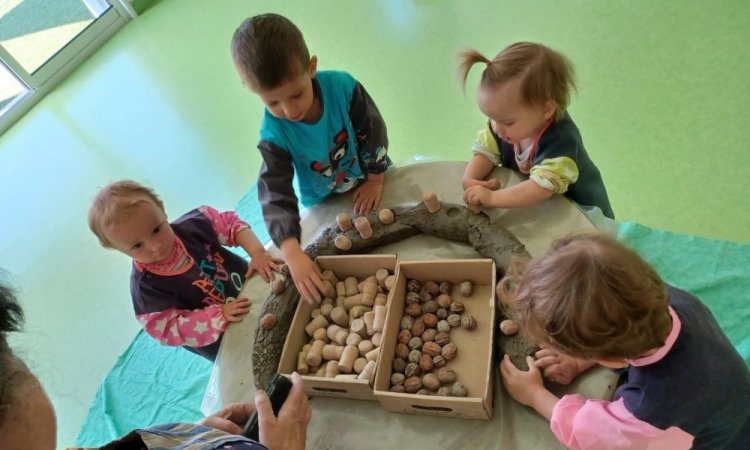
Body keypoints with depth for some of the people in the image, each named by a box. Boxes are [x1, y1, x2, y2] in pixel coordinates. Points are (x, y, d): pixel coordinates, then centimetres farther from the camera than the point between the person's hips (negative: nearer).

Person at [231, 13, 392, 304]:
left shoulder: (342, 86, -31)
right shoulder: (274, 134, -31)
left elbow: (373, 130, -16)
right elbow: (275, 193, -36)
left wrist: (375, 180, -10)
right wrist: (293, 254, -48)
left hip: (368, 178, 1)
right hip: (325, 204, 0)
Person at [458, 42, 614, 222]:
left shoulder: (561, 140, -31)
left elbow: (542, 188, -38)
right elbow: (485, 149, -5)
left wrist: (491, 197, -42)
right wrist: (470, 179, -23)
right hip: (534, 206, 6)